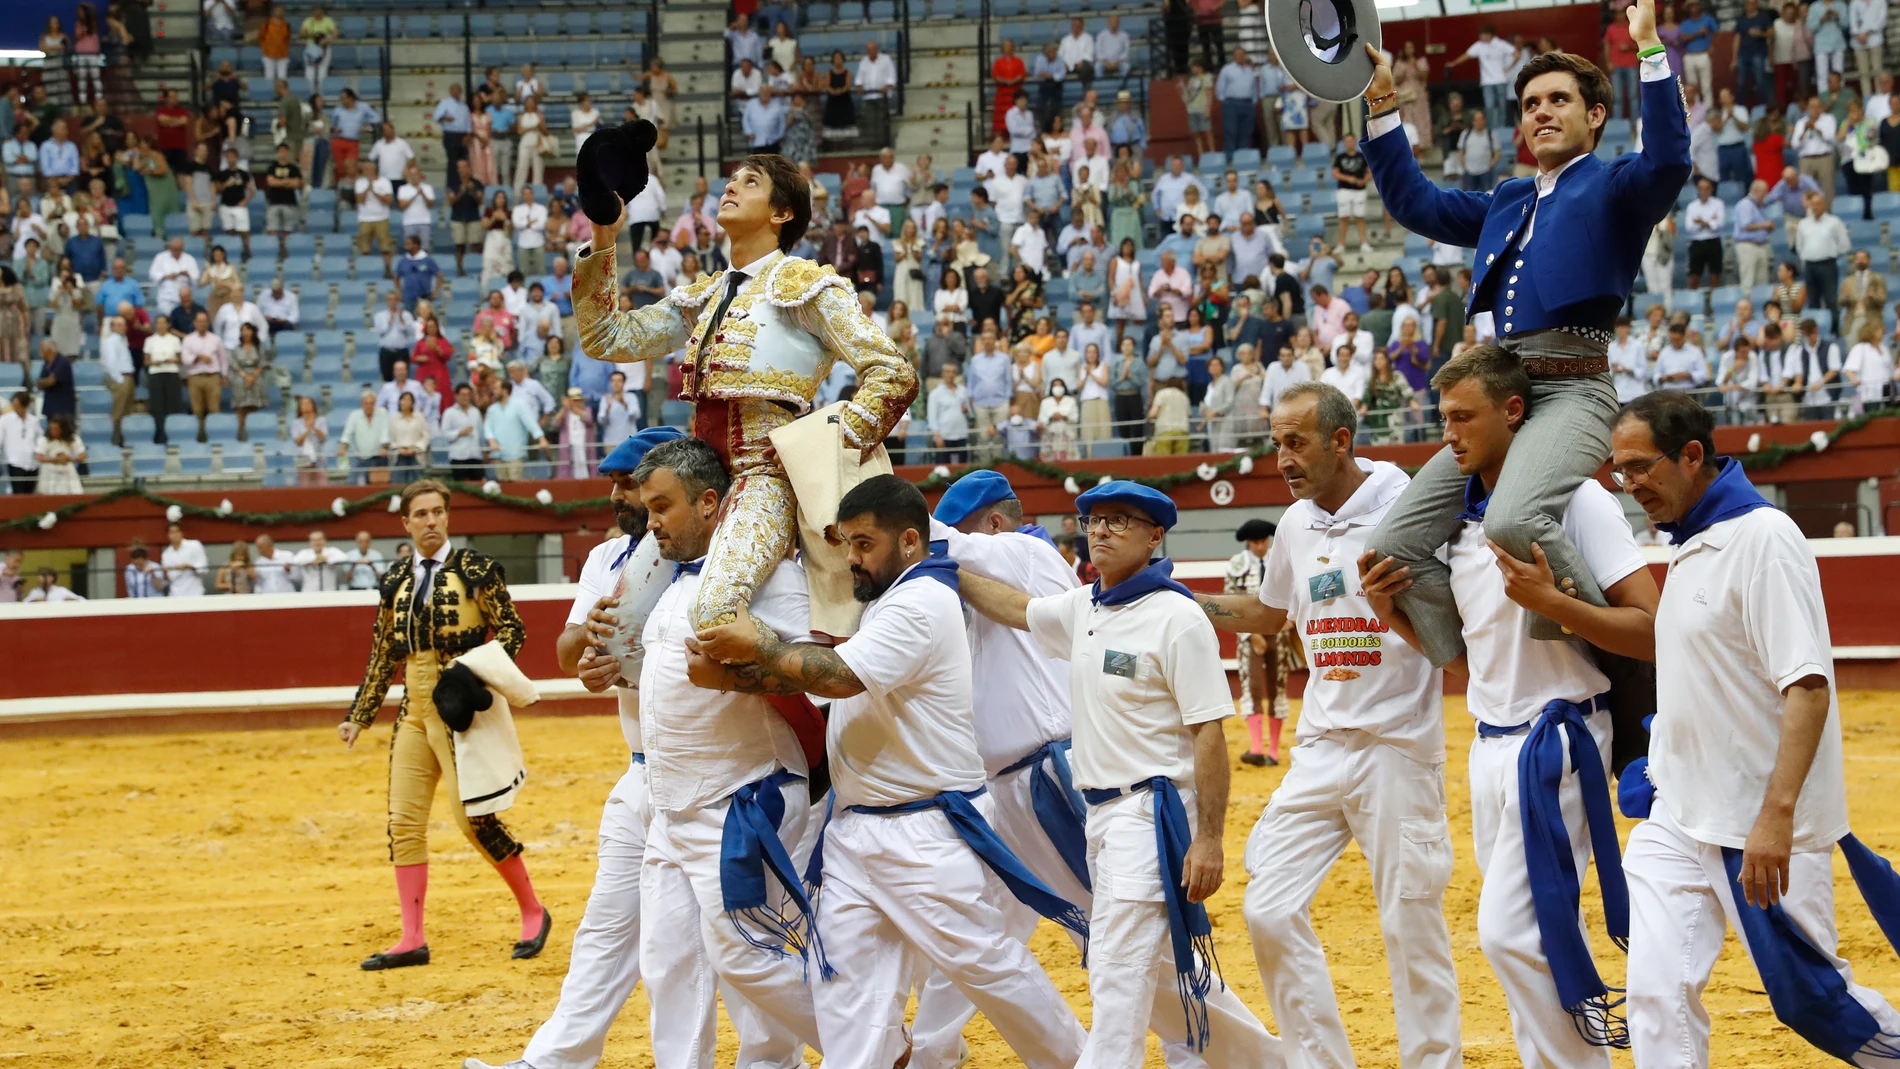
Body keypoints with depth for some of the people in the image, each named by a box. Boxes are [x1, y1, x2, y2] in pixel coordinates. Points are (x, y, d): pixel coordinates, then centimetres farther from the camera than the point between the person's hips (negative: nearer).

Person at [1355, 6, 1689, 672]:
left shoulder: (1614, 186, 4)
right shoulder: (1508, 203, 25)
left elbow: (1669, 160, -17)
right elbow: (1415, 203, 33)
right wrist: (1381, 107, 27)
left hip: (1574, 389, -8)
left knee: (1514, 521, -35)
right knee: (1396, 547, -3)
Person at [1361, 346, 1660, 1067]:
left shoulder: (1574, 500, -12)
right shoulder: (1461, 520, 11)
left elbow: (1651, 631, -16)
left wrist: (1549, 600, -27)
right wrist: (1396, 615, 3)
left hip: (1557, 740, -8)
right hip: (1492, 747, 8)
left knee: (1510, 930, -14)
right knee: (1537, 937, 11)